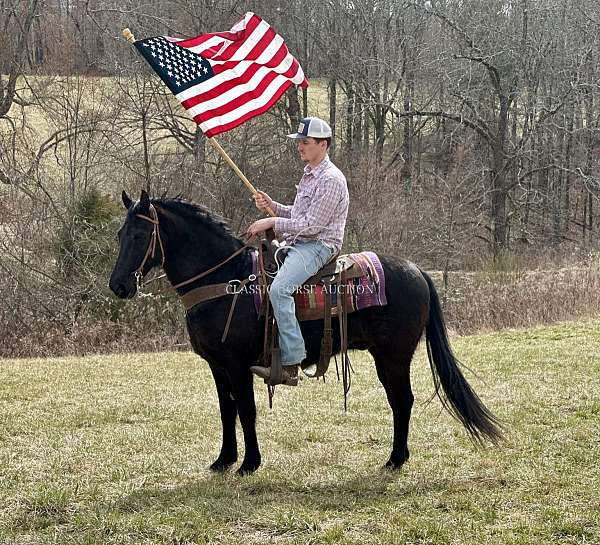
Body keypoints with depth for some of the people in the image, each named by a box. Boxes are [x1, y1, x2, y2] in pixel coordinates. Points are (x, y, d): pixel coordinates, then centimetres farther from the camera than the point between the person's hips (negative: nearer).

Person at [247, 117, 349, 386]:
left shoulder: (331, 179, -13)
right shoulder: (309, 175, 19)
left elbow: (312, 224, -19)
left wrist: (272, 222, -15)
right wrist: (272, 206, 9)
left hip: (318, 246, -11)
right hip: (295, 244, 11)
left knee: (279, 289, -31)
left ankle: (290, 366, -34)